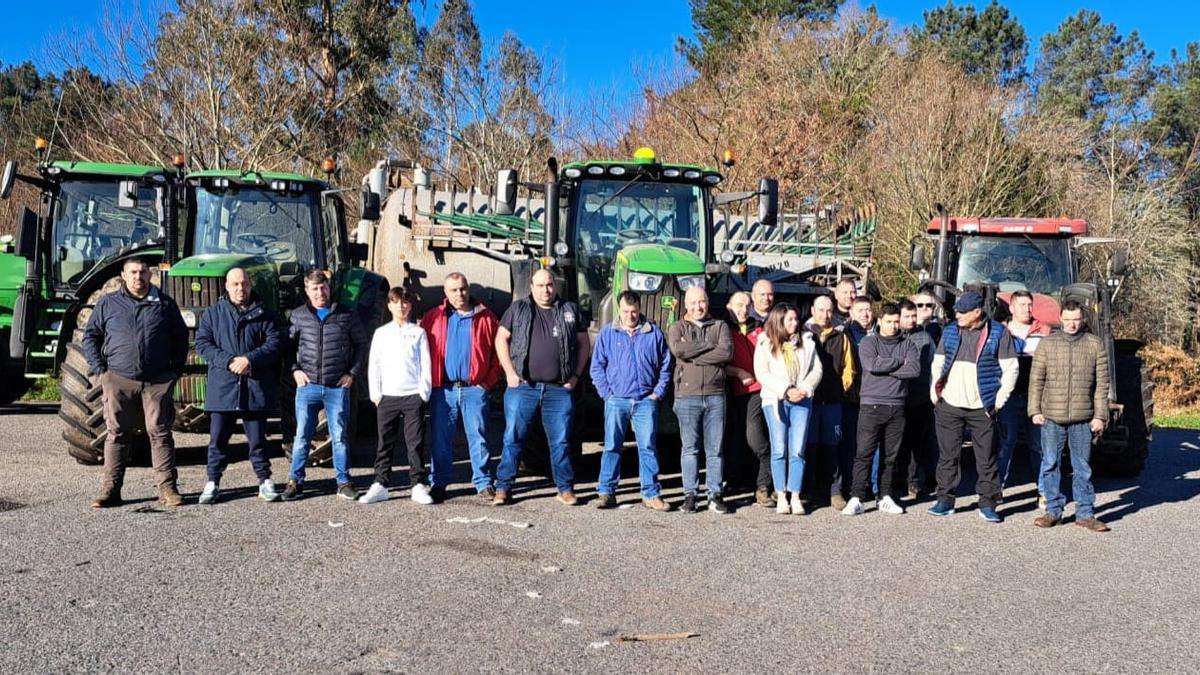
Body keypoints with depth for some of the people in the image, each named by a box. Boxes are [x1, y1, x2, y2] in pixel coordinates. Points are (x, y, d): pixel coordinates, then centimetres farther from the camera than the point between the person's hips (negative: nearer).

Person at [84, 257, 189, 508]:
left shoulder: (164, 303, 8)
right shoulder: (108, 304, 6)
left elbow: (180, 336, 15)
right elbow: (90, 336, 11)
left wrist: (176, 368, 7)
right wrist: (99, 367, 1)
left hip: (157, 381, 0)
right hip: (118, 379, 0)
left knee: (160, 433, 1)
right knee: (117, 434, 4)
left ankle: (168, 489, 4)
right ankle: (110, 490, 10)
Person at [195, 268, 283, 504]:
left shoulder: (263, 314, 7)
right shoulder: (213, 314, 8)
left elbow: (275, 343, -1)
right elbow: (202, 343, 1)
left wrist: (250, 359, -16)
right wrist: (229, 361, -13)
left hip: (256, 387, 0)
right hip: (222, 388, 1)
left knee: (257, 439, 7)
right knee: (218, 439, 5)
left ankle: (265, 481, 16)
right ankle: (213, 483, 15)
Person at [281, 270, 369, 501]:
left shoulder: (346, 315, 2)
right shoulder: (298, 316, 5)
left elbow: (361, 344, 9)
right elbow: (287, 345, 12)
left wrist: (353, 373, 2)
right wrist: (295, 370, -1)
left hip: (338, 387, -1)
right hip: (308, 385, 1)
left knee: (340, 437, 5)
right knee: (302, 436, 5)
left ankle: (344, 483, 14)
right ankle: (295, 481, 14)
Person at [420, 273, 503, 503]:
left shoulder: (486, 317, 5)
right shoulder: (433, 318, 7)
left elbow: (498, 351, 5)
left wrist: (489, 381, -2)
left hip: (474, 389, -1)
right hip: (443, 389, 1)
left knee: (478, 437, 2)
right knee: (441, 438, 7)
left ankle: (484, 484, 9)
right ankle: (439, 483, 17)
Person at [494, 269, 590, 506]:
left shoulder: (570, 311, 9)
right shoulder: (518, 309, 7)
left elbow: (583, 344, 12)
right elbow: (501, 339, 7)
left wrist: (576, 375, 2)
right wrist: (510, 372, -3)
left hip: (560, 389, 1)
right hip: (523, 387, 0)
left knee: (560, 441, 6)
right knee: (512, 439, 1)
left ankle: (565, 489, 16)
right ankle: (503, 488, 9)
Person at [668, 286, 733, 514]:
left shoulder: (720, 326, 12)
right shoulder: (677, 328, 10)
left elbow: (727, 352, -7)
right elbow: (678, 350, -13)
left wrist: (694, 357, -10)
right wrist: (709, 345, -6)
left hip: (715, 395, 1)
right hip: (687, 395, -1)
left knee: (715, 448, 4)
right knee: (690, 448, 2)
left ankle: (715, 495, 10)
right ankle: (690, 495, 8)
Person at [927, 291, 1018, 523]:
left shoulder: (998, 333, -3)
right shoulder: (950, 331, 8)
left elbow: (1010, 369, -1)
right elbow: (937, 363, 14)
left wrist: (998, 401, -7)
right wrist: (935, 392, 1)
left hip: (982, 408, -3)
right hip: (949, 406, 3)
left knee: (986, 458, 3)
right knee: (947, 455, 7)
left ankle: (987, 504, 12)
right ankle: (945, 500, 15)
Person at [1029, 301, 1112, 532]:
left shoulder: (1095, 345, 3)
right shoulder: (1047, 343, 3)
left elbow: (1102, 384, 3)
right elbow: (1036, 379, 4)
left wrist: (1100, 416, -2)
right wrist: (1035, 410, -2)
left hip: (1083, 419, 0)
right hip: (1051, 417, 0)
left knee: (1083, 468, 7)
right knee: (1050, 465, 5)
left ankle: (1085, 514, 15)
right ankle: (1053, 511, 16)